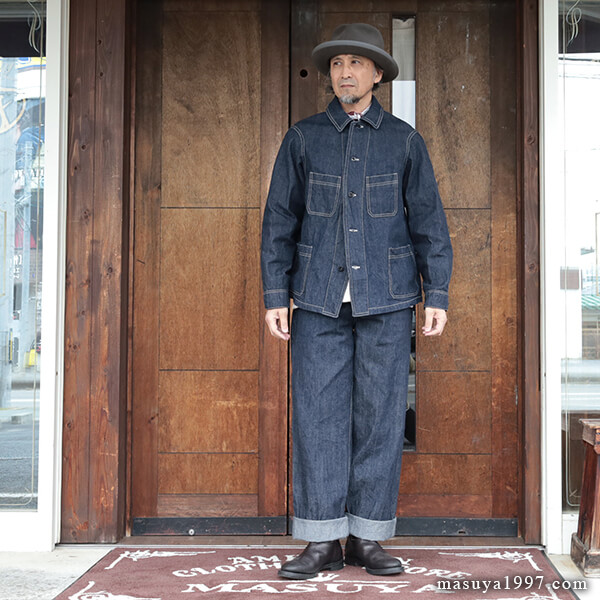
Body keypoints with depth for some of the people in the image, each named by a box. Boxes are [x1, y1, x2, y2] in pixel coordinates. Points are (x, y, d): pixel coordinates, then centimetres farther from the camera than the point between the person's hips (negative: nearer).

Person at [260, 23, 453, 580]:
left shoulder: (404, 140, 8)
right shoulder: (303, 138, 8)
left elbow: (428, 221, 7)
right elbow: (279, 220, 8)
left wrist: (437, 295, 0)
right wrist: (275, 295, 1)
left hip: (385, 298, 0)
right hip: (319, 298, 0)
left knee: (380, 414, 1)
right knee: (318, 412, -2)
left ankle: (367, 537, 11)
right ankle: (322, 541, 6)